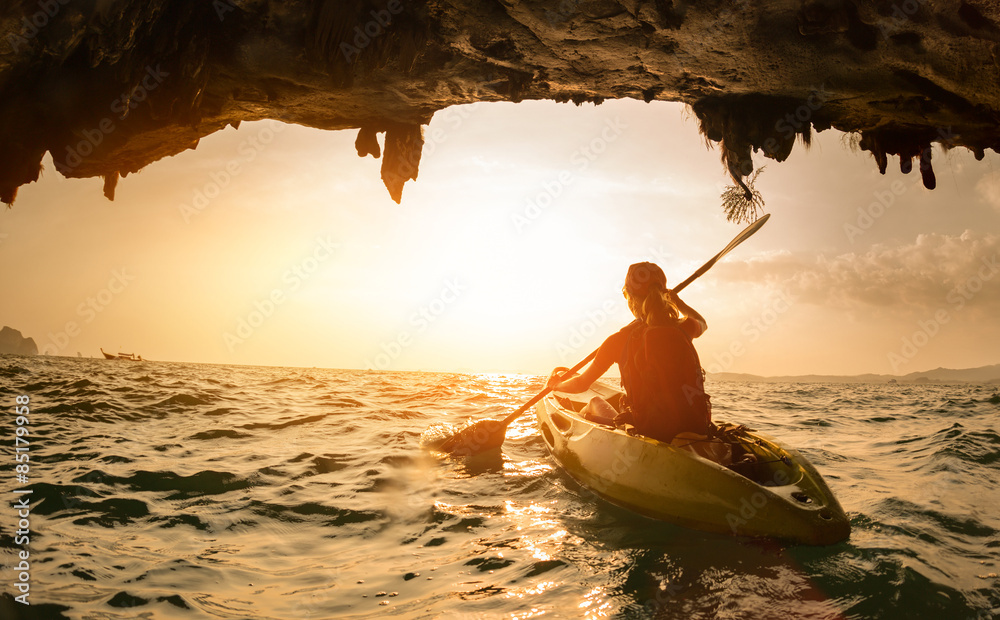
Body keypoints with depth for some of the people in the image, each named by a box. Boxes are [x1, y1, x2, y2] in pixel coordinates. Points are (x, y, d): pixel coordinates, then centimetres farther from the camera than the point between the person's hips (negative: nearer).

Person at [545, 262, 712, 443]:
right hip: (698, 433, 4)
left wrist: (555, 383, 22)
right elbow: (702, 323, 27)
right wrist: (678, 302, 42)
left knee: (595, 405, 27)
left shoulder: (619, 341, -10)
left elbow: (581, 384, 2)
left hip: (650, 435, -3)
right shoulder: (683, 329, -2)